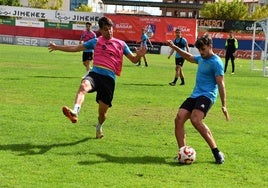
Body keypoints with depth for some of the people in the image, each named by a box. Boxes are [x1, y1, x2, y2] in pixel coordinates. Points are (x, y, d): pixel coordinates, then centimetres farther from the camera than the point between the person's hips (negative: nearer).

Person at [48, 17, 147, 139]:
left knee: (103, 111, 3)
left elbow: (134, 60, 12)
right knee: (83, 86, -36)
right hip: (95, 73, 0)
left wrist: (139, 55, -12)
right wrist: (57, 47, 17)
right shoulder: (96, 42, 17)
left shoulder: (121, 44, 14)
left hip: (109, 77, 0)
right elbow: (75, 48, 20)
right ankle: (75, 112, -57)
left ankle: (99, 127, 36)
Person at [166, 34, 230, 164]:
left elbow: (221, 84, -13)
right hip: (195, 95, 8)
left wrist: (224, 105, -17)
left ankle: (217, 152, -23)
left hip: (207, 95, -8)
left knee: (195, 120, -30)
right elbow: (189, 57, 39)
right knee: (179, 118, -9)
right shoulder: (201, 58, 16)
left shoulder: (216, 62, -9)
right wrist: (174, 47, 36)